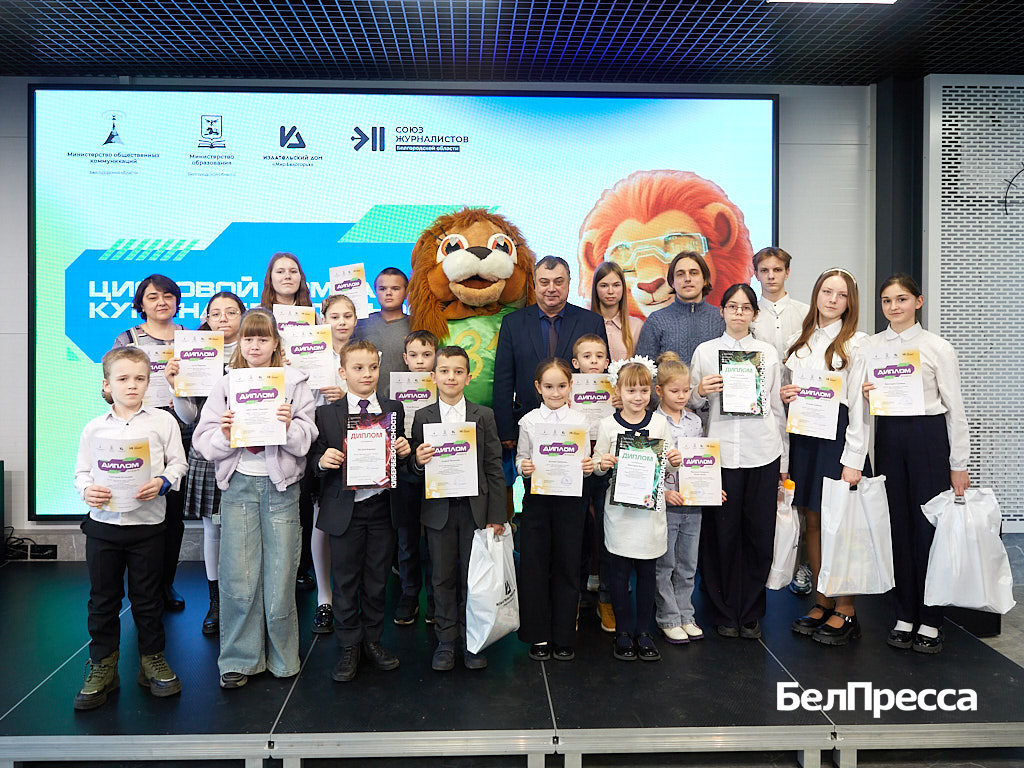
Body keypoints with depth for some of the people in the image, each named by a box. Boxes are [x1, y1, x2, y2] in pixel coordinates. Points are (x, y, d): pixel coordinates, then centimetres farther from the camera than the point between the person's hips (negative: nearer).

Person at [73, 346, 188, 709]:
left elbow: (178, 462, 1)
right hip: (103, 521, 2)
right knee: (103, 597, 10)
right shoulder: (95, 427, 4)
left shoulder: (162, 421, 0)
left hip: (147, 522, -1)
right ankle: (102, 666, 25)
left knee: (148, 597, 9)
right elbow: (82, 471, 8)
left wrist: (162, 483, -17)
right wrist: (87, 490, -12)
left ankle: (152, 660, 25)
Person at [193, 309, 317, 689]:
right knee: (238, 579, 1)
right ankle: (239, 659, 17)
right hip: (238, 484, 1)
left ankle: (281, 657, 21)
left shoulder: (295, 383, 5)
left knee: (279, 575, 3)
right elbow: (204, 441, 5)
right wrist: (224, 435, -15)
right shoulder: (225, 385, 9)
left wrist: (289, 427, -19)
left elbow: (307, 440, 0)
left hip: (281, 486, -1)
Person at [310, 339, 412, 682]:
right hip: (345, 509, -2)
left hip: (382, 505, 2)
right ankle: (349, 647, 23)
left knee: (377, 579, 12)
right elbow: (315, 457, 2)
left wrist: (404, 451, -9)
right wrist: (322, 459, -20)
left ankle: (373, 641, 29)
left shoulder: (394, 409, 6)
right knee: (345, 580, 7)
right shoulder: (327, 414, 0)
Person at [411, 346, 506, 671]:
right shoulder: (422, 417, 3)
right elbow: (414, 467, 4)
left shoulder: (484, 415, 3)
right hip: (439, 509, 0)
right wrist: (417, 461, -20)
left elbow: (494, 468, 1)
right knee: (443, 577, 8)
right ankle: (445, 641, 23)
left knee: (472, 577, 7)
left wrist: (496, 515, -3)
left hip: (475, 508, 0)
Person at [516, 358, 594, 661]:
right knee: (534, 565, 4)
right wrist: (523, 467, -15)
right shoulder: (528, 421, 3)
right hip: (537, 497, 0)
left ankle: (564, 637, 19)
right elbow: (520, 458, 6)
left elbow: (585, 462, 7)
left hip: (569, 498, 0)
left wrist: (589, 467, -14)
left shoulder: (579, 421, 4)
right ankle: (539, 635, 19)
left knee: (567, 566, 5)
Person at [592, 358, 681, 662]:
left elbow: (667, 464, 11)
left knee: (647, 572, 9)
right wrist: (601, 464, -18)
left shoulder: (659, 422, 4)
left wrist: (674, 460, -10)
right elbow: (598, 465, 4)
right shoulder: (608, 425, -2)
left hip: (650, 507, 2)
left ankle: (643, 631, 24)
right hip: (619, 508, -1)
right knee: (619, 572, 6)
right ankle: (623, 632, 21)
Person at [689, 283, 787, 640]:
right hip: (721, 452, -1)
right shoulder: (705, 351, 7)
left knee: (760, 534, 3)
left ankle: (750, 614, 19)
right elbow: (692, 404, 10)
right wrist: (700, 392, -12)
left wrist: (784, 460, 11)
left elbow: (777, 407, 13)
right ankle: (724, 613, 18)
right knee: (723, 534, 2)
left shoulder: (768, 352, 11)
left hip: (763, 453, 1)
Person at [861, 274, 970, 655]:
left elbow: (954, 408, 0)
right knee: (898, 524, 6)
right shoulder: (870, 346, 7)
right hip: (887, 436, 3)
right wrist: (864, 394, -10)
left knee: (928, 524, -1)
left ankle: (930, 622, 12)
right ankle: (904, 616, 18)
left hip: (928, 436, -2)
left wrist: (959, 464, -3)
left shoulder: (938, 347, 0)